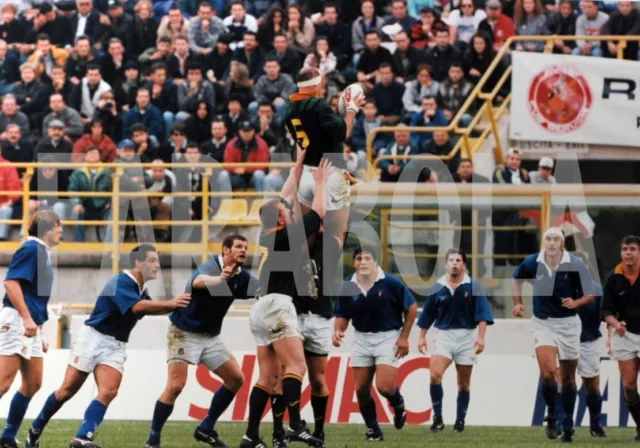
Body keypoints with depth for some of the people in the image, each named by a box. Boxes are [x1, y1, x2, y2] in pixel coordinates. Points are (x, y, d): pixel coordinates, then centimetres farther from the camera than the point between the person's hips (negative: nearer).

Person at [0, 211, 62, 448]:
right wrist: (26, 318, -26)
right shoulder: (31, 249, -9)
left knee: (32, 384, 9)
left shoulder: (41, 252, 18)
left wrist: (38, 335, 23)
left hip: (30, 326, 10)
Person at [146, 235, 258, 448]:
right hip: (185, 333, -8)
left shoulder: (241, 277, 1)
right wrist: (220, 279, -66)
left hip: (210, 336, 8)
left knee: (236, 379, 3)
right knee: (176, 386, -17)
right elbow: (198, 282, -46)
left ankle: (206, 429, 14)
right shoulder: (211, 267, -23)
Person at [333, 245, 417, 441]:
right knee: (361, 389, 2)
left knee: (384, 386, -15)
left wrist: (404, 337, -6)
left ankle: (398, 404, 21)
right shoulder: (348, 287, -5)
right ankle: (373, 430, 18)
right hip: (361, 338, 4)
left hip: (388, 337, -4)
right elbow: (342, 315, 4)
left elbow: (411, 307, -5)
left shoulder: (390, 283, -14)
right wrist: (338, 331, -18)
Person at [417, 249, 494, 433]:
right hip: (444, 335, 1)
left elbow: (482, 314, -7)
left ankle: (460, 420, 19)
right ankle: (437, 418, -13)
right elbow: (427, 315, 12)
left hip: (466, 336, -1)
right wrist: (422, 337, 10)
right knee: (435, 374, -19)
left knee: (463, 383, 6)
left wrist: (481, 337, -16)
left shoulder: (473, 286, -3)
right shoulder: (437, 288, 3)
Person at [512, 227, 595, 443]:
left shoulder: (576, 266, -12)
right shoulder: (532, 263, -6)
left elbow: (590, 295, -7)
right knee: (547, 372, -19)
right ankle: (551, 416, 2)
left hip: (568, 324, 0)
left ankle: (568, 426, 22)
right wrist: (518, 302, 6)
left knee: (568, 378, 8)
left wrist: (576, 303, -27)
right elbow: (516, 278, 16)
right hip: (542, 323, 0)